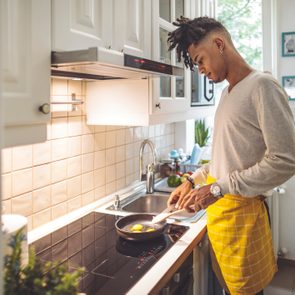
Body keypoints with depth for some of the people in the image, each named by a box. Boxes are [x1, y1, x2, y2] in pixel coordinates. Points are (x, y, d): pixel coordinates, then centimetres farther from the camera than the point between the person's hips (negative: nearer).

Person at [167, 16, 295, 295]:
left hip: (241, 210, -7)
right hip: (218, 206, 7)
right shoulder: (227, 93, 12)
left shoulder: (262, 86, -13)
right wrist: (192, 181, 12)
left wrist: (218, 188, -20)